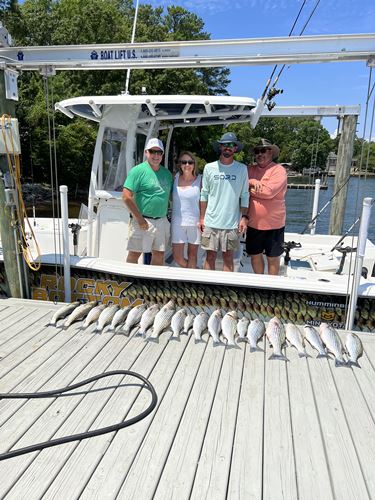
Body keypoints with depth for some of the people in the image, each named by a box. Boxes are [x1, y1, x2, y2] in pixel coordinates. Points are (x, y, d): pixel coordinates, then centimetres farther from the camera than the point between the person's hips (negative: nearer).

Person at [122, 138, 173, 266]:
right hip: (143, 221, -6)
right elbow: (126, 196, -14)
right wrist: (140, 219, -15)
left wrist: (168, 215, 7)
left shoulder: (167, 173, 13)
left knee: (159, 254, 12)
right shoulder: (138, 170, -7)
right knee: (134, 253, 1)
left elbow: (171, 195, 20)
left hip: (162, 221, 6)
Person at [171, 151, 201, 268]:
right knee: (177, 258, 4)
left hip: (195, 222, -3)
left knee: (192, 254, 8)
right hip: (177, 222, 3)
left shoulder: (200, 180, -4)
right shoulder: (175, 177, 4)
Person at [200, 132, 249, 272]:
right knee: (210, 256, 7)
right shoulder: (209, 168, 3)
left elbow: (244, 196, 4)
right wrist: (202, 218, 4)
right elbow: (204, 195, 6)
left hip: (232, 223, 0)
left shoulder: (242, 169, 2)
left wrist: (244, 217, -4)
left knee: (228, 257, 8)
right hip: (211, 222, 0)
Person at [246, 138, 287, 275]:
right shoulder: (250, 169, 6)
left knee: (273, 258, 9)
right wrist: (251, 182, -17)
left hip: (273, 224, -5)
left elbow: (268, 192, -23)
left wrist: (250, 190, -9)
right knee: (255, 255, 16)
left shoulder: (278, 170, -10)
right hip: (253, 223, 5)